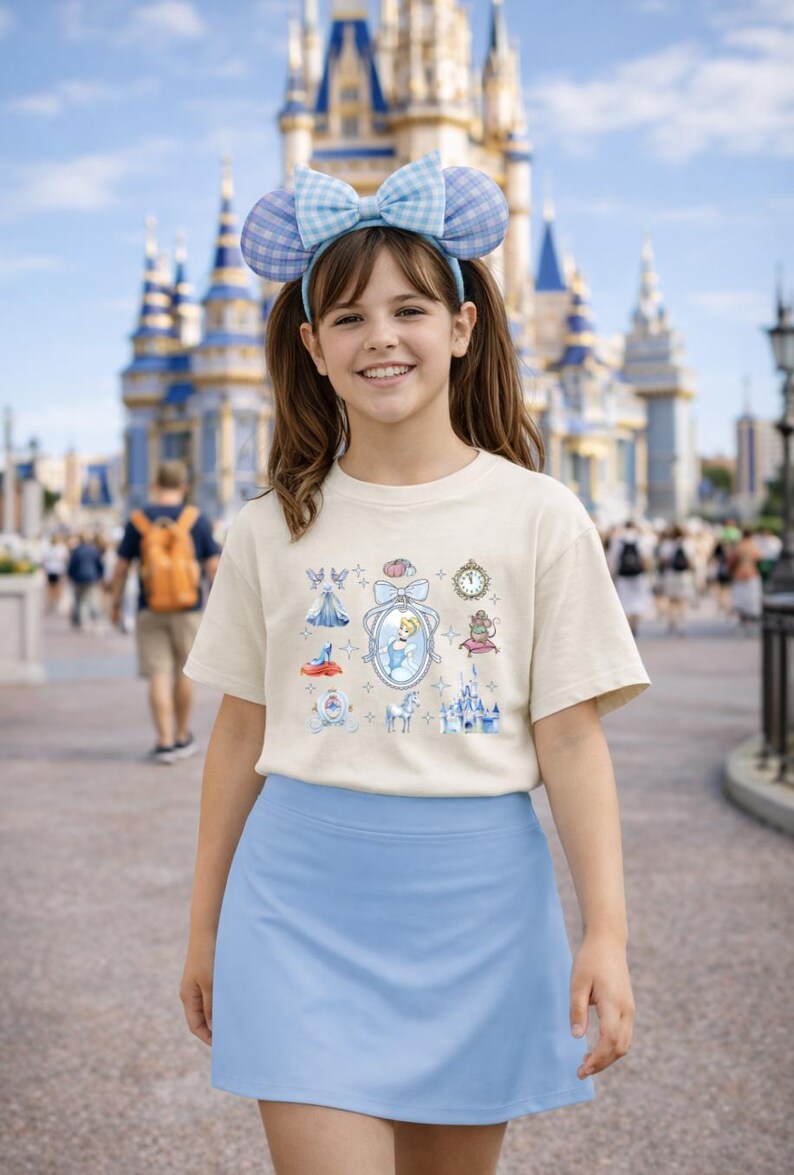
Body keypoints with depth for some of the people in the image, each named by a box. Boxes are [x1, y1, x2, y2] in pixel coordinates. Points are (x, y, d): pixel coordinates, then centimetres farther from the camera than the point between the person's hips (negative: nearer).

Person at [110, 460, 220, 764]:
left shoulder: (138, 520, -2)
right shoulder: (196, 519, -3)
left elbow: (121, 566, 0)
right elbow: (213, 565, -3)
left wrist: (115, 603, 11)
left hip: (150, 609, 0)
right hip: (187, 608, 0)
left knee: (159, 675, 0)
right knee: (183, 673, 14)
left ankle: (164, 742, -6)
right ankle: (182, 737, 25)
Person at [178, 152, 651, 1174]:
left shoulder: (540, 519, -2)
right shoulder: (271, 529, 3)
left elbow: (571, 742, -3)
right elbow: (240, 736, 8)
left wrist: (606, 933, -8)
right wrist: (205, 929, 13)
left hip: (475, 899, 0)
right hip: (303, 897, 1)